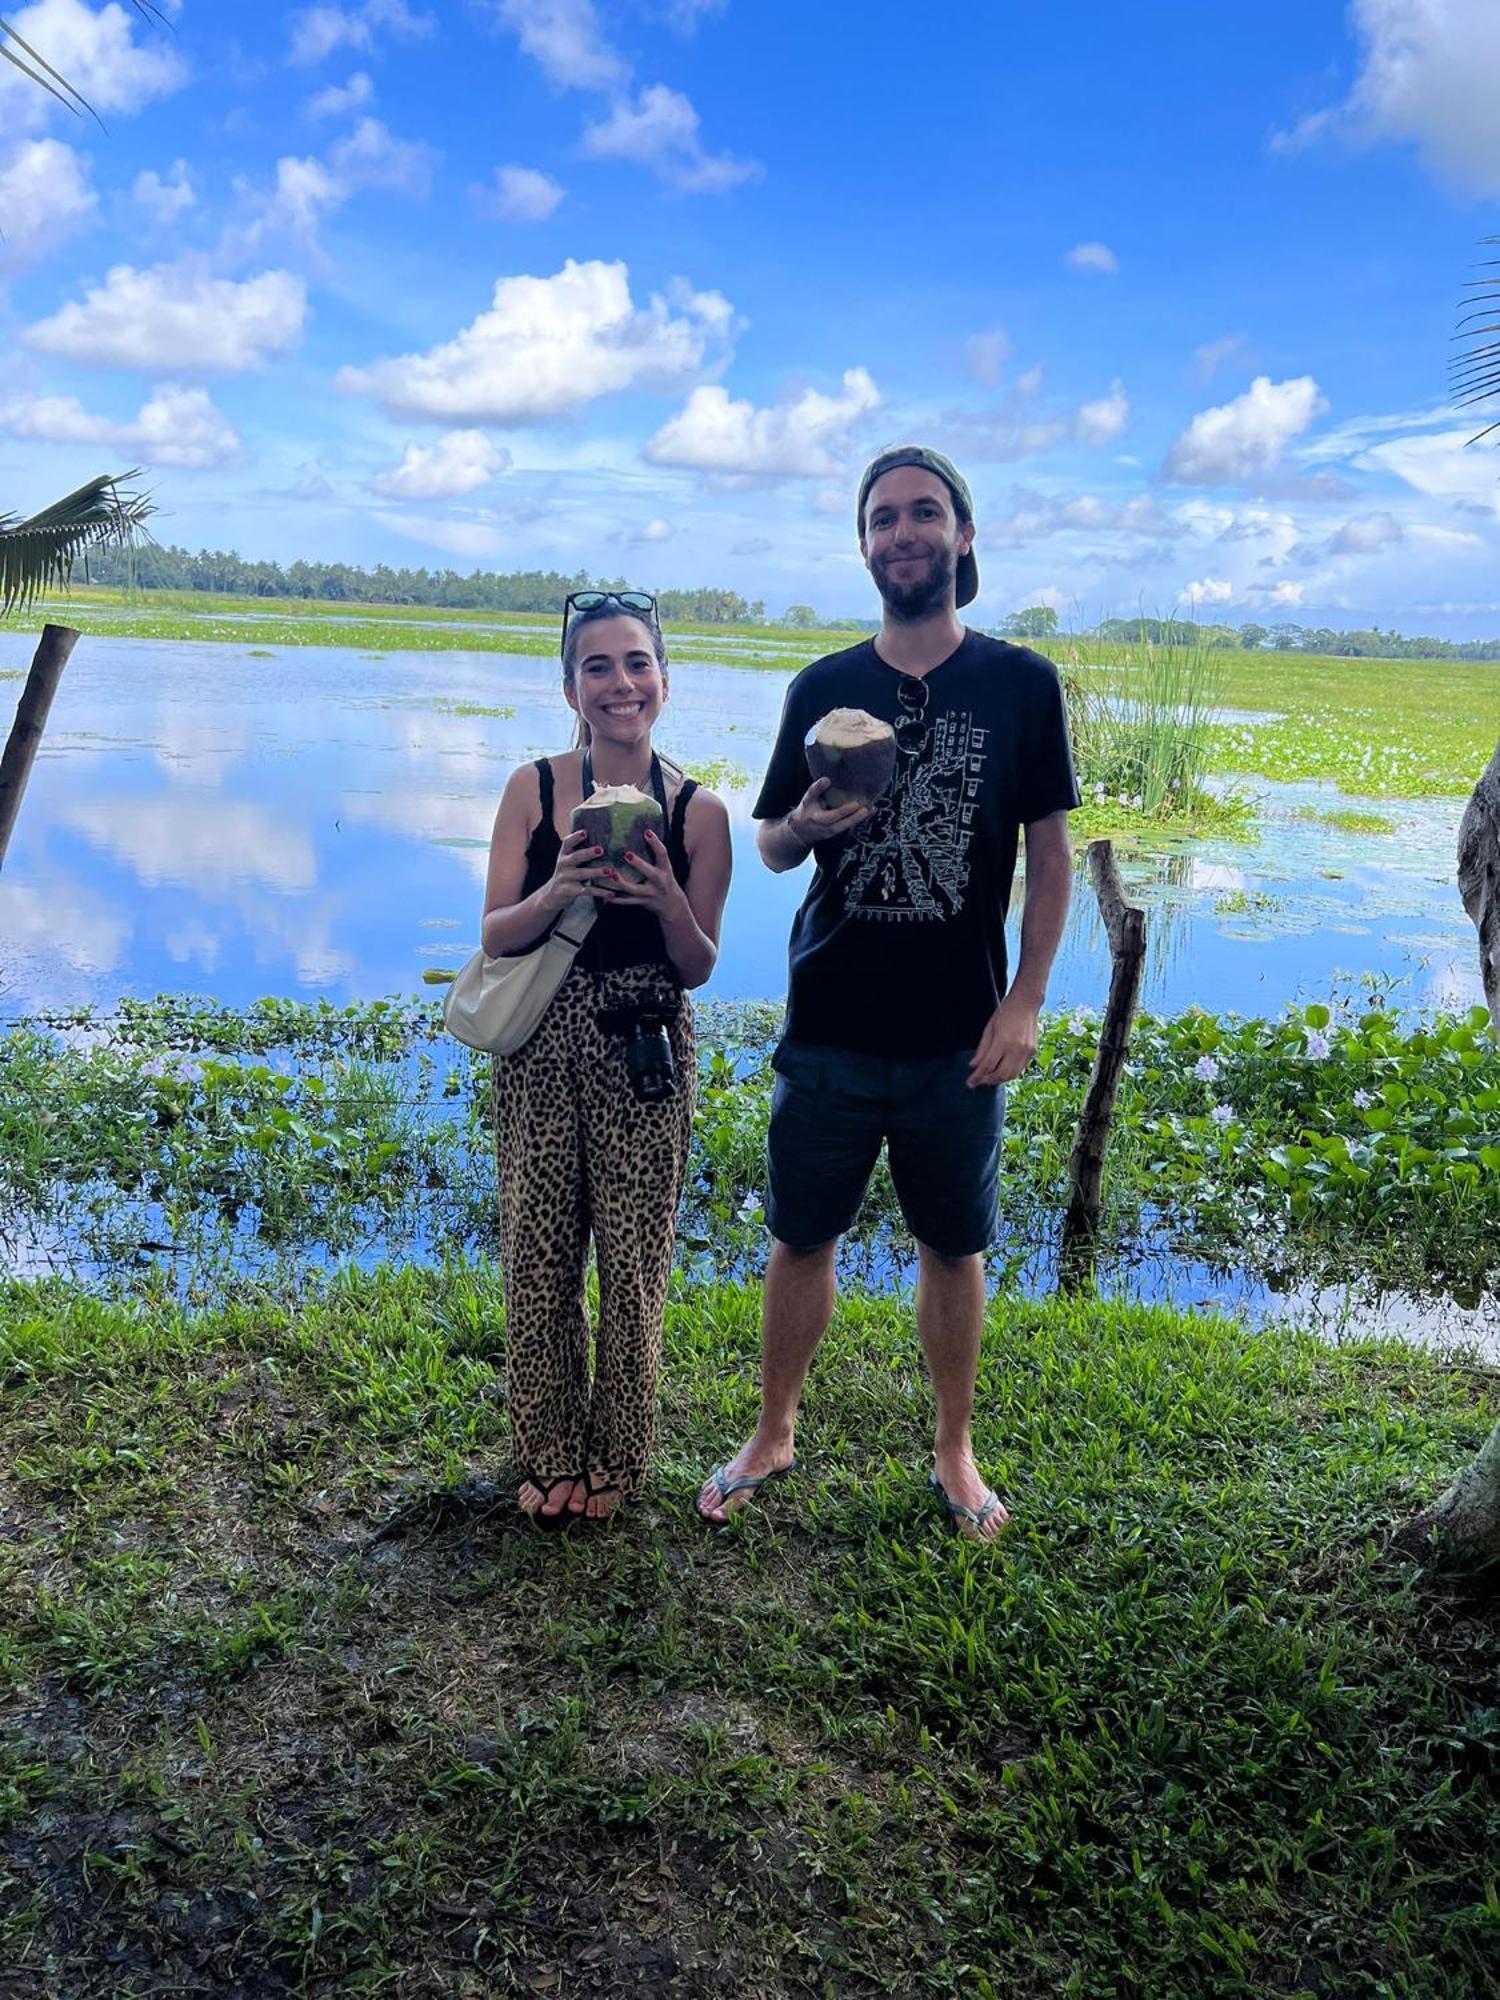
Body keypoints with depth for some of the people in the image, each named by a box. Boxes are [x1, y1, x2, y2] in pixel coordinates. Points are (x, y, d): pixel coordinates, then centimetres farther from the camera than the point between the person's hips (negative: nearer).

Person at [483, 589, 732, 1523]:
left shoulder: (698, 810, -4)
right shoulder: (534, 789, -2)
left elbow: (698, 968, 0)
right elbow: (495, 937, -4)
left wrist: (667, 901, -20)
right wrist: (559, 890, -22)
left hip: (645, 1055, -1)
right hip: (541, 1044, 1)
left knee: (634, 1261, 7)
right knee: (539, 1255, 9)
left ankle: (617, 1456, 29)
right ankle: (550, 1453, 29)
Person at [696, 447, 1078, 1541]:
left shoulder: (1022, 683, -2)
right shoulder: (823, 688, 3)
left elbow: (1051, 852, 0)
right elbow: (772, 847, 9)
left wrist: (1025, 1003, -8)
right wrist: (804, 825, -15)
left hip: (959, 1035, -1)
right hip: (830, 1028, 2)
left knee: (955, 1248, 12)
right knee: (801, 1239, 12)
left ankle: (955, 1452, 32)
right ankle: (774, 1436, 32)